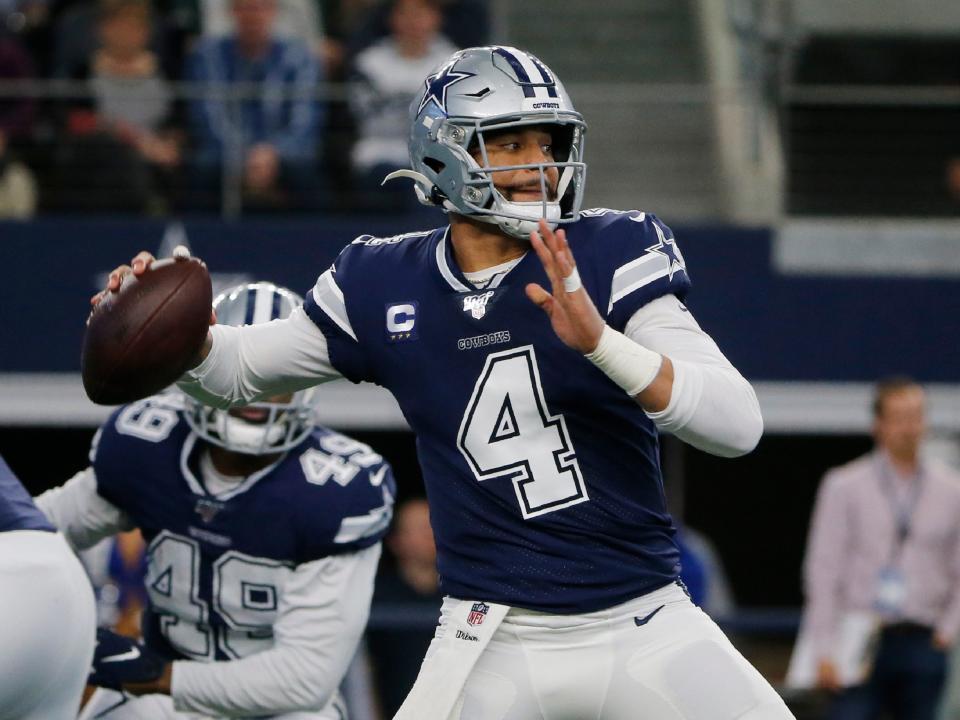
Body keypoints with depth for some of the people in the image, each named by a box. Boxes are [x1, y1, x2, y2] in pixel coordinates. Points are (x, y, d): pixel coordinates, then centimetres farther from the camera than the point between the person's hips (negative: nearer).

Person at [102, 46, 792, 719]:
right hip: (495, 642, 0)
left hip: (646, 626, 0)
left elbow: (740, 425, -17)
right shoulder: (386, 287, 1)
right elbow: (236, 370, 16)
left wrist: (600, 340, -31)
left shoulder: (612, 255, -7)